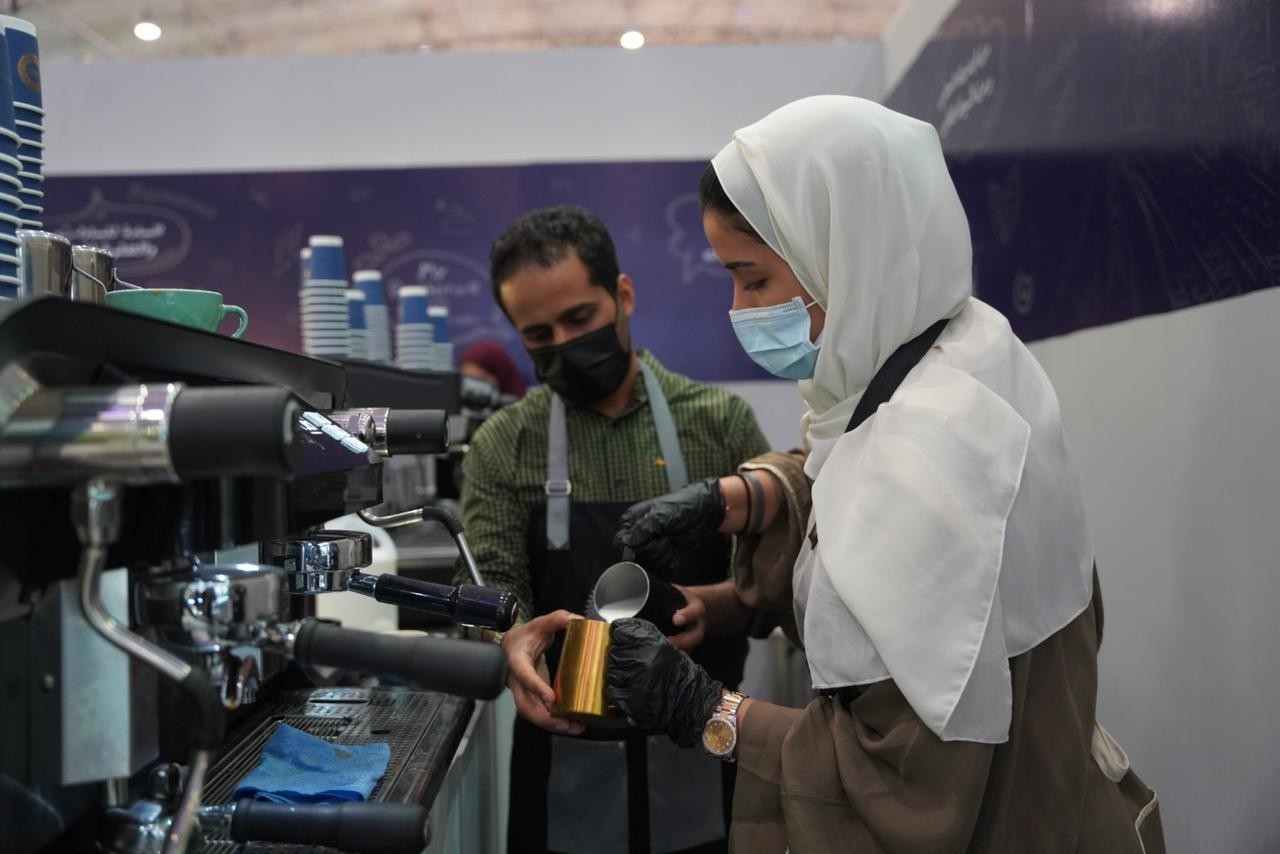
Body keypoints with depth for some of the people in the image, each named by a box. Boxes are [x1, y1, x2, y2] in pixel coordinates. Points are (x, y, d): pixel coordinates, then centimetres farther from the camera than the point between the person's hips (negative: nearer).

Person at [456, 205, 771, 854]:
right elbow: (493, 591, -8)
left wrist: (710, 603, -26)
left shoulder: (721, 421, -3)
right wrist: (515, 639, -30)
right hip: (567, 764, 0)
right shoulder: (500, 447, -2)